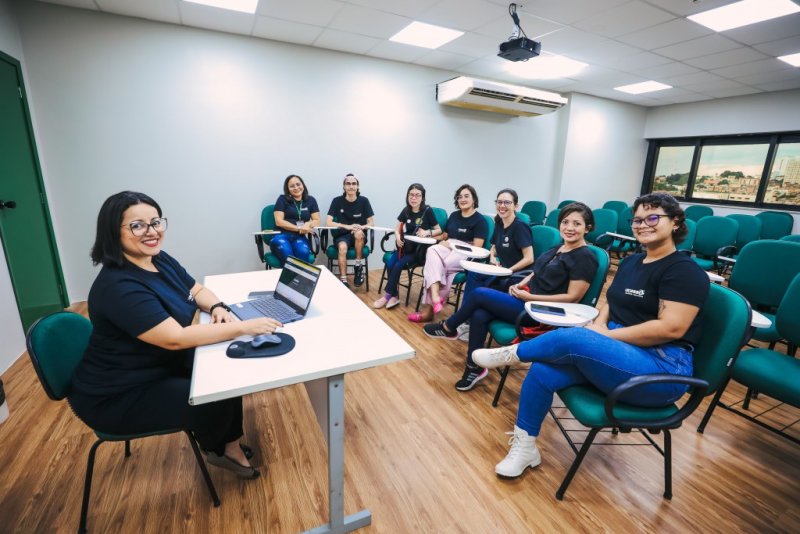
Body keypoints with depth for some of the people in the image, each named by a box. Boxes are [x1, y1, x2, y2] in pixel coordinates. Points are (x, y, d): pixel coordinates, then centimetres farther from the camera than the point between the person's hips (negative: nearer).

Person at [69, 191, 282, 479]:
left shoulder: (161, 260, -4)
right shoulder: (118, 287, -31)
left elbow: (197, 290, 9)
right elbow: (176, 338, -36)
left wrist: (218, 308, -13)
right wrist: (243, 327, -36)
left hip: (163, 363, 9)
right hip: (118, 395, -8)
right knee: (215, 401, -16)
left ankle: (231, 445, 18)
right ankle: (216, 448, 19)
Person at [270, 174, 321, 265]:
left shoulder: (310, 200, 14)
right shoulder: (282, 199, 6)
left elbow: (317, 221, 10)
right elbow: (279, 221, -3)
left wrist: (308, 224, -13)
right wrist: (298, 228, -13)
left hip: (299, 237, 2)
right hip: (281, 235, -2)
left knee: (303, 252, -34)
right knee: (287, 254, -36)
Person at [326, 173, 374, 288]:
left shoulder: (363, 201, -1)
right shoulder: (337, 201, -3)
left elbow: (370, 223, 0)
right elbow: (328, 223, -9)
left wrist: (361, 227, -24)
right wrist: (347, 226, -24)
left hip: (359, 237, 1)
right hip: (342, 235, 0)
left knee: (359, 233, -34)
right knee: (342, 247, -34)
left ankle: (358, 266, -17)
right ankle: (343, 281, -29)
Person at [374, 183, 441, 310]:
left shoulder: (427, 211, -9)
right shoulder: (406, 210, 5)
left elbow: (439, 230, -3)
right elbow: (397, 228, 12)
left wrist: (427, 232, -22)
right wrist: (398, 237, -10)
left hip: (420, 248, -4)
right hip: (406, 245, 5)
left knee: (398, 265, -24)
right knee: (390, 263, -21)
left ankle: (387, 295, -8)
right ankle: (394, 296, -9)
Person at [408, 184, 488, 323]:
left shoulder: (480, 220, -1)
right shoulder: (454, 215, 19)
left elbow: (476, 248, -9)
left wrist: (451, 245, -11)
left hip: (466, 255, -5)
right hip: (448, 248, 5)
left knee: (433, 264, -30)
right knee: (432, 251, -32)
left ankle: (430, 307, -19)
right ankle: (435, 297, -45)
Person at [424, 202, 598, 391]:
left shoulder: (585, 258, -12)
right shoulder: (558, 248, 13)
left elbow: (572, 297, -17)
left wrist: (529, 297, -18)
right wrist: (521, 284, 0)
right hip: (528, 299, 8)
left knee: (479, 294, -14)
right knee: (479, 315, -14)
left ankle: (448, 328, 10)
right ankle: (475, 367, 0)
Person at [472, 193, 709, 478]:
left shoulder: (685, 271, -10)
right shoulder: (631, 262, 15)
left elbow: (670, 328, -20)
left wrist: (607, 335, -17)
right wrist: (599, 326, -4)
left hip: (662, 368, -7)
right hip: (619, 354, 7)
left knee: (572, 339, -31)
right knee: (543, 371, -16)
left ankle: (512, 353, -3)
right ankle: (525, 446, -1)